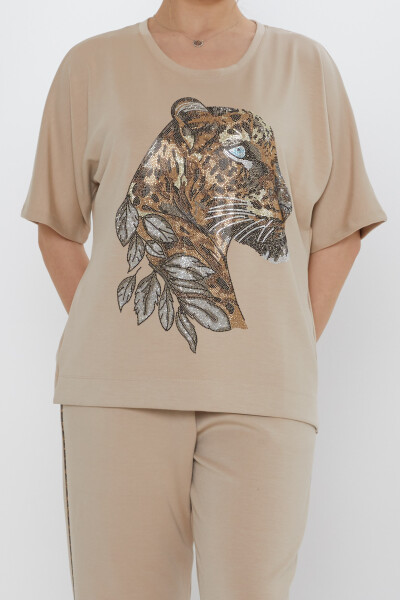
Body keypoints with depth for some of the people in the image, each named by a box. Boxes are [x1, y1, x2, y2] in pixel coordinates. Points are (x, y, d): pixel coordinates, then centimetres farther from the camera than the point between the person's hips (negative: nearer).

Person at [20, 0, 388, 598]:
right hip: (121, 390, 0)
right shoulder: (91, 66, 12)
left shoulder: (308, 66, 14)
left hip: (262, 392, 0)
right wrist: (108, 351, 5)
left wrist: (288, 361, 6)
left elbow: (338, 232, 14)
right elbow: (57, 229, 15)